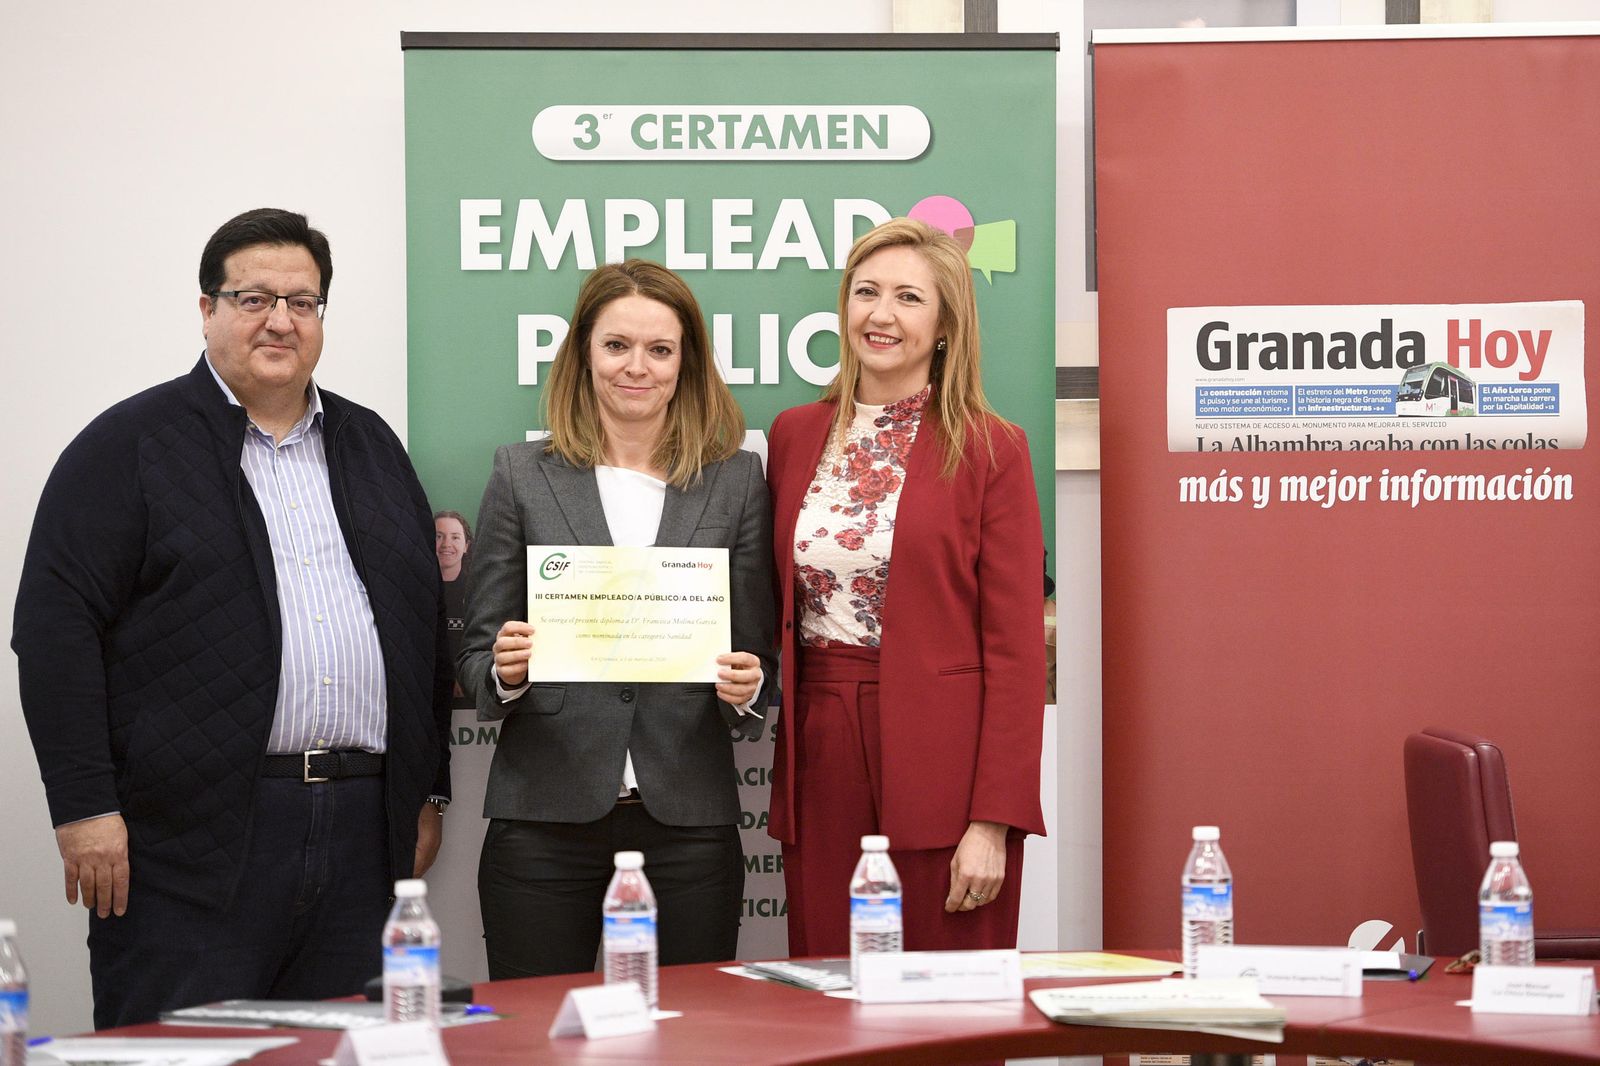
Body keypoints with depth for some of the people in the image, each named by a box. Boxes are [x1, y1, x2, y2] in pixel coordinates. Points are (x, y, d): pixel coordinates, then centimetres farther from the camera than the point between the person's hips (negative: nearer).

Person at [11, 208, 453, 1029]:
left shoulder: (371, 446, 18)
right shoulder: (129, 446, 1)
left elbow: (426, 622, 21)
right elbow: (55, 628, -5)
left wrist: (428, 793, 15)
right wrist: (84, 806, -12)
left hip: (360, 834, 5)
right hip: (195, 835, -5)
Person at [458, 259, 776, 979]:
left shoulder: (736, 480, 9)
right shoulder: (523, 475, 6)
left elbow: (760, 651, 11)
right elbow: (477, 655, 7)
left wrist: (747, 687, -10)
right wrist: (504, 671, -14)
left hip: (688, 818, 1)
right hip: (545, 815, -1)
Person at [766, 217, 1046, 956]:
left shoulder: (987, 449, -2)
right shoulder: (794, 436, 11)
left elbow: (1016, 649, -5)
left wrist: (994, 821, -12)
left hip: (940, 764, -4)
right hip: (821, 761, 4)